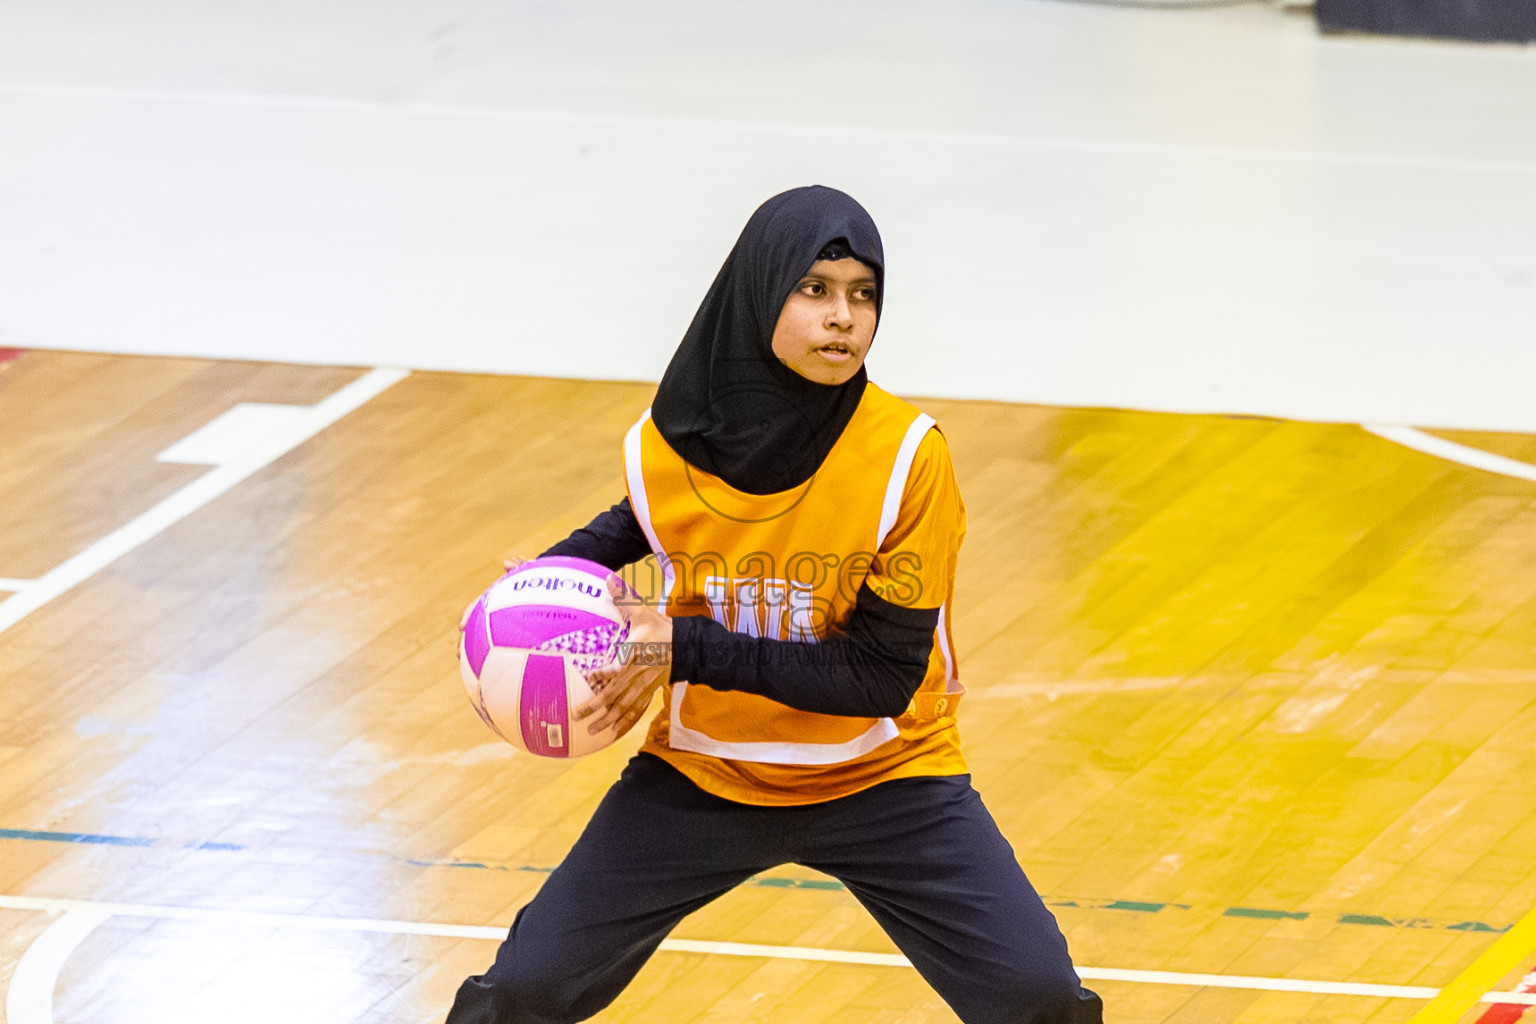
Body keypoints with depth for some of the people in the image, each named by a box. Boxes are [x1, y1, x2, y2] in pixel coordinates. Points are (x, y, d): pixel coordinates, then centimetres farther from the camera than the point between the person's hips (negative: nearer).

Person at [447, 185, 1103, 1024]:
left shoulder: (906, 457, -23)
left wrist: (688, 650, -27)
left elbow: (884, 674, -22)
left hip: (881, 778, -2)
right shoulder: (663, 446, -14)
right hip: (702, 774, 2)